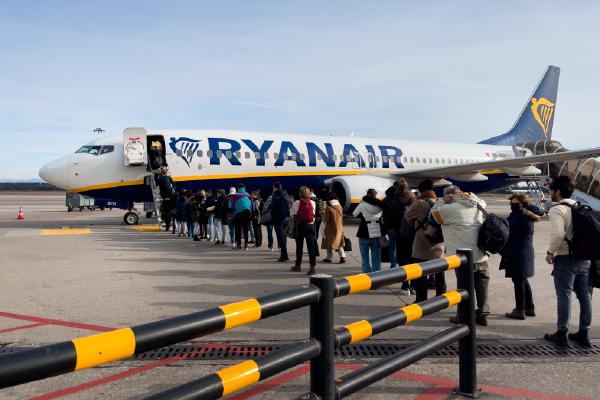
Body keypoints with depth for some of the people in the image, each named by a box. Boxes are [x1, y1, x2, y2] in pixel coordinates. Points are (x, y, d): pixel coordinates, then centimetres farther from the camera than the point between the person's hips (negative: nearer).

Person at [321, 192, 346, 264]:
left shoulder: (328, 208, -19)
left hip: (331, 228, -5)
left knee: (329, 242, 11)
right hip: (339, 228, 5)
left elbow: (326, 220, -15)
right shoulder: (340, 206, -1)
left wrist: (323, 214, 1)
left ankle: (329, 258, 18)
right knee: (339, 242, 16)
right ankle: (342, 256, 3)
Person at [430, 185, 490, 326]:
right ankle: (482, 313, 19)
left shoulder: (451, 209, -11)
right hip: (481, 255, 6)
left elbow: (434, 213, 2)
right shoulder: (478, 205, 8)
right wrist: (469, 195, 20)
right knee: (481, 286, 12)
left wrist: (443, 200, 9)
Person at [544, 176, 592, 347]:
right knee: (585, 295, 11)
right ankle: (584, 333, 18)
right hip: (584, 257, 7)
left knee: (564, 296, 0)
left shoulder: (557, 210, -12)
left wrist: (550, 252, -11)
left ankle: (561, 334, 5)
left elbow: (558, 234, -24)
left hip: (566, 258, -7)